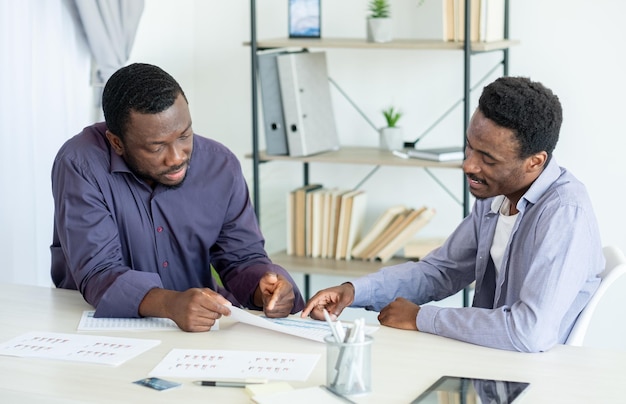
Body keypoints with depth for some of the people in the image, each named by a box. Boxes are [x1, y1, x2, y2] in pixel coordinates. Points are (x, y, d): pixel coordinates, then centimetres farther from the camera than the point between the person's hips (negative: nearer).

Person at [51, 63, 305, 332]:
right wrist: (169, 304, -41)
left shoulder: (220, 166, -3)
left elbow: (242, 258, 4)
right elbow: (98, 274, -23)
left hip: (202, 330, 4)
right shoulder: (80, 166, -16)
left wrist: (264, 288, -20)